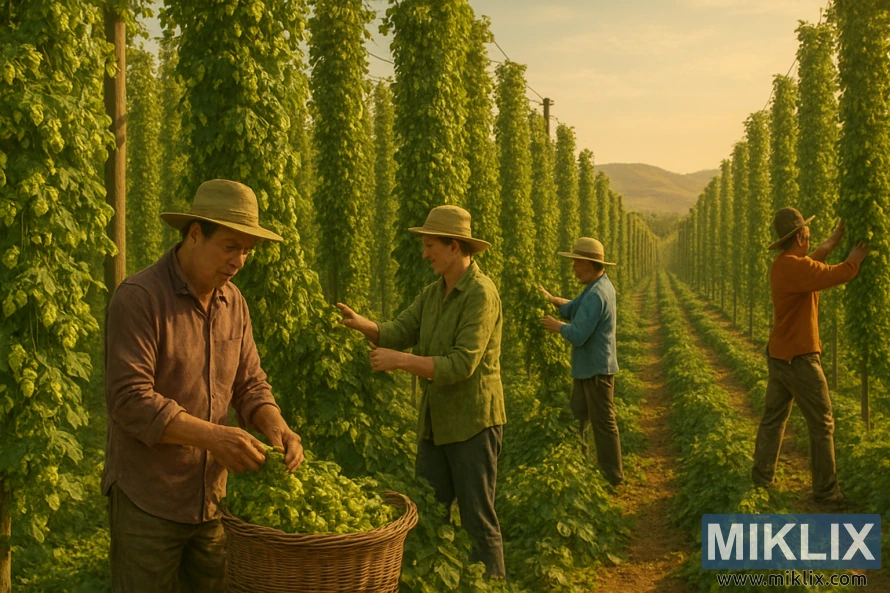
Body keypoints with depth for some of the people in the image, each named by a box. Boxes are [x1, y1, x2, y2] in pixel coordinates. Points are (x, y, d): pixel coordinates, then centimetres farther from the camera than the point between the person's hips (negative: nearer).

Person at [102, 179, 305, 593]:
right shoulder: (139, 298, -15)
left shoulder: (234, 302, 6)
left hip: (211, 497, 6)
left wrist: (276, 427, -13)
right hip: (147, 500, -6)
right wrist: (212, 437, -28)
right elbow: (130, 400, -22)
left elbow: (249, 386, 8)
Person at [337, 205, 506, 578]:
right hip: (436, 424, 8)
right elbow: (396, 334, 1)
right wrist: (360, 323, -18)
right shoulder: (431, 294, 10)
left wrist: (399, 361, -24)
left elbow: (462, 366, -24)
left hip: (474, 423, -8)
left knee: (477, 520, 1)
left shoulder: (481, 294, -17)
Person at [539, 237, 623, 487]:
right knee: (577, 415, 17)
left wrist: (556, 326, -10)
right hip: (586, 367, 10)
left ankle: (613, 476, 11)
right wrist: (549, 298, -3)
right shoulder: (601, 284, 8)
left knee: (603, 423, 1)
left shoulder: (596, 295, -25)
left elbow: (577, 336, -28)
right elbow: (572, 309, 10)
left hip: (597, 369, -10)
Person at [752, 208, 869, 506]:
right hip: (799, 358, -9)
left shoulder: (781, 264, 7)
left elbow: (813, 264, 26)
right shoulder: (795, 267, -22)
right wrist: (857, 257, 0)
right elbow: (837, 275, -20)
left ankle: (761, 480, 19)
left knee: (773, 418, 13)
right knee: (822, 425, 1)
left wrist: (833, 241, 31)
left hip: (778, 355, 9)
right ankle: (826, 491, 7)